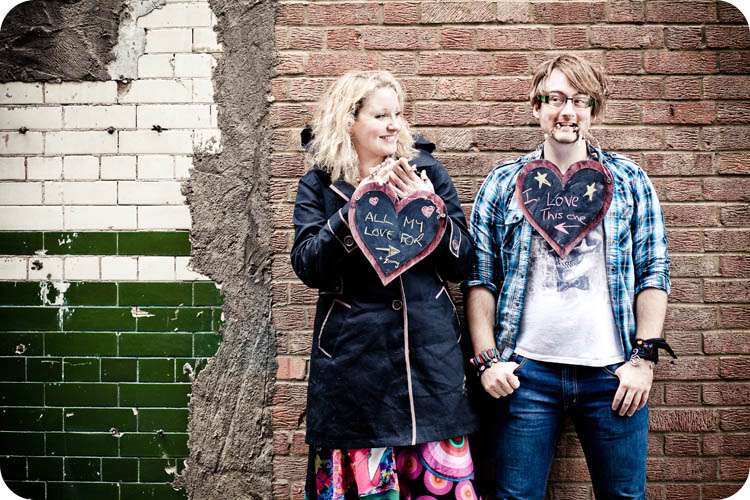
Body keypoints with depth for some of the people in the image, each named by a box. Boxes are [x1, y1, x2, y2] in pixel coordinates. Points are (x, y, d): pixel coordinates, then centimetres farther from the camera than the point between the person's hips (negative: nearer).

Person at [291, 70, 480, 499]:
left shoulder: (427, 171, 7)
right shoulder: (320, 184, 5)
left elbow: (462, 265, 5)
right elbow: (307, 267, -7)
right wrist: (355, 209, -17)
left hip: (430, 352, 1)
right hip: (353, 358, -1)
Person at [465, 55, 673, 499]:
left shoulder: (630, 182, 6)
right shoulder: (503, 184, 5)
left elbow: (653, 274, 4)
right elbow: (481, 280, 3)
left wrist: (645, 357, -4)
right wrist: (487, 360, -5)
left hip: (613, 373, 1)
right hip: (526, 371, 0)